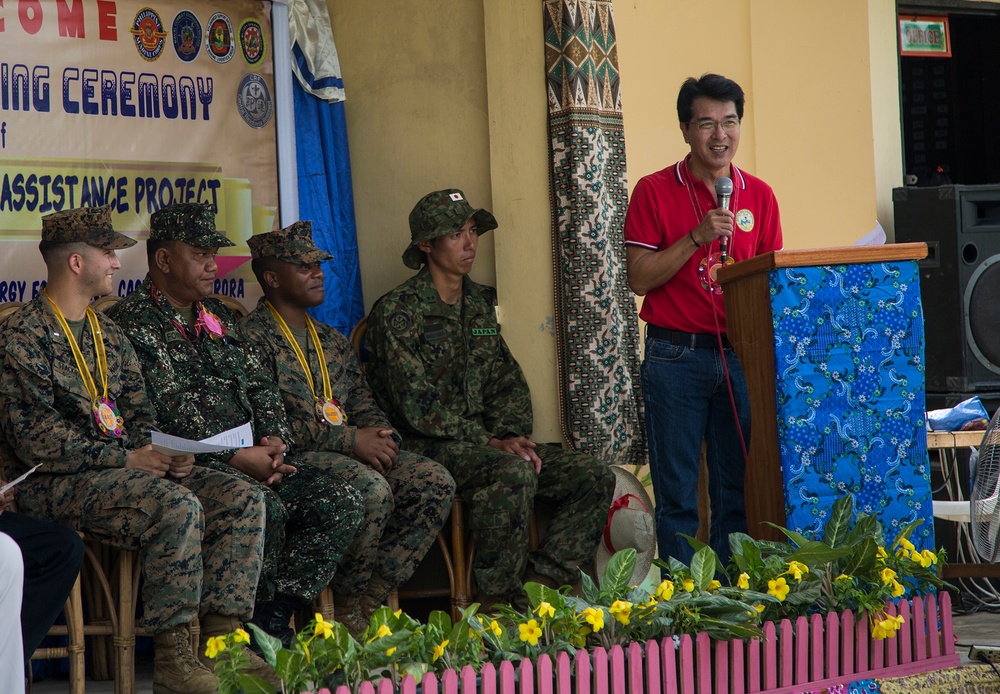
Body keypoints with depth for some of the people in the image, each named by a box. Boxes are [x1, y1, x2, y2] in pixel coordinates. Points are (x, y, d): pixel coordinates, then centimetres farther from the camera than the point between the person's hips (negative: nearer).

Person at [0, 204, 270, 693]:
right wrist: (124, 458, -17)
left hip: (127, 467, 8)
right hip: (57, 483, -8)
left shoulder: (107, 333, 20)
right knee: (179, 506, -32)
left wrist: (162, 451, -3)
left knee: (242, 499, -10)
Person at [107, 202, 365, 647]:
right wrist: (237, 457, -18)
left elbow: (261, 386, 20)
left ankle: (271, 621, -13)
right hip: (187, 462, -8)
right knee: (265, 507, -34)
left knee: (342, 503, -11)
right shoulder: (135, 321, -4)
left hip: (252, 456, 8)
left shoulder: (218, 317, 23)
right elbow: (170, 411, -14)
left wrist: (274, 440, -1)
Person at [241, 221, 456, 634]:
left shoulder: (333, 342, 24)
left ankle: (368, 600, -15)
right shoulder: (253, 338, -4)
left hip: (353, 454, 8)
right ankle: (344, 605, -14)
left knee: (435, 483, -15)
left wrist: (380, 437, -4)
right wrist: (349, 440, -16)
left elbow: (364, 406, 22)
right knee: (371, 489, -34)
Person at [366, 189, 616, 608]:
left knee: (594, 478, -9)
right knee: (514, 473, -36)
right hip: (427, 446, -8)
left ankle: (543, 579, -16)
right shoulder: (397, 312, -7)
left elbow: (508, 383, 15)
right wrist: (490, 442, -17)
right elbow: (418, 407, -14)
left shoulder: (478, 304, 16)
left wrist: (513, 434, -5)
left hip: (487, 440, 8)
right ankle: (498, 600, -27)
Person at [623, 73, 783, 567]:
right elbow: (639, 278, -6)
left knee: (738, 489, 5)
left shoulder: (758, 195, 10)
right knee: (677, 494, -1)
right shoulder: (655, 191, 0)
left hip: (741, 355, 3)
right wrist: (697, 237, -15)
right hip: (676, 355, -3)